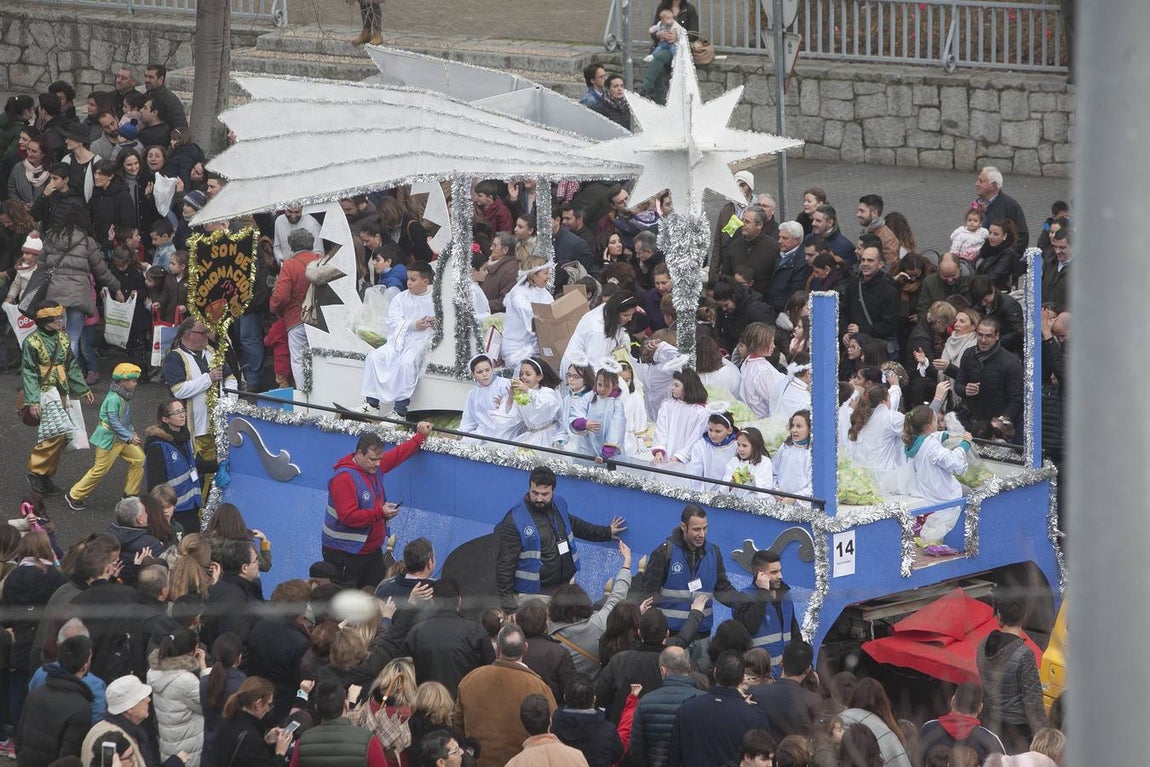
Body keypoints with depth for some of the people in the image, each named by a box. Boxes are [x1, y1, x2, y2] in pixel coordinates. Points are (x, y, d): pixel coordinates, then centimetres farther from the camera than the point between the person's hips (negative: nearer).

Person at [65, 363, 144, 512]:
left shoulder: (125, 397, 6)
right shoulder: (113, 399, -24)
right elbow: (114, 422, -27)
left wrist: (132, 432, 11)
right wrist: (129, 437, -27)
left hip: (121, 438, 9)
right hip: (108, 438, -9)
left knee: (139, 460, 5)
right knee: (100, 469, -3)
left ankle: (130, 494, 17)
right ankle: (74, 496, 11)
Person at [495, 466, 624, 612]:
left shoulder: (559, 504, 5)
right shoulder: (514, 522, -17)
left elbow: (573, 524, 28)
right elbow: (504, 565, -15)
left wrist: (607, 532, 38)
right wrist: (509, 608, -17)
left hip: (566, 587, 7)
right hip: (533, 594, -7)